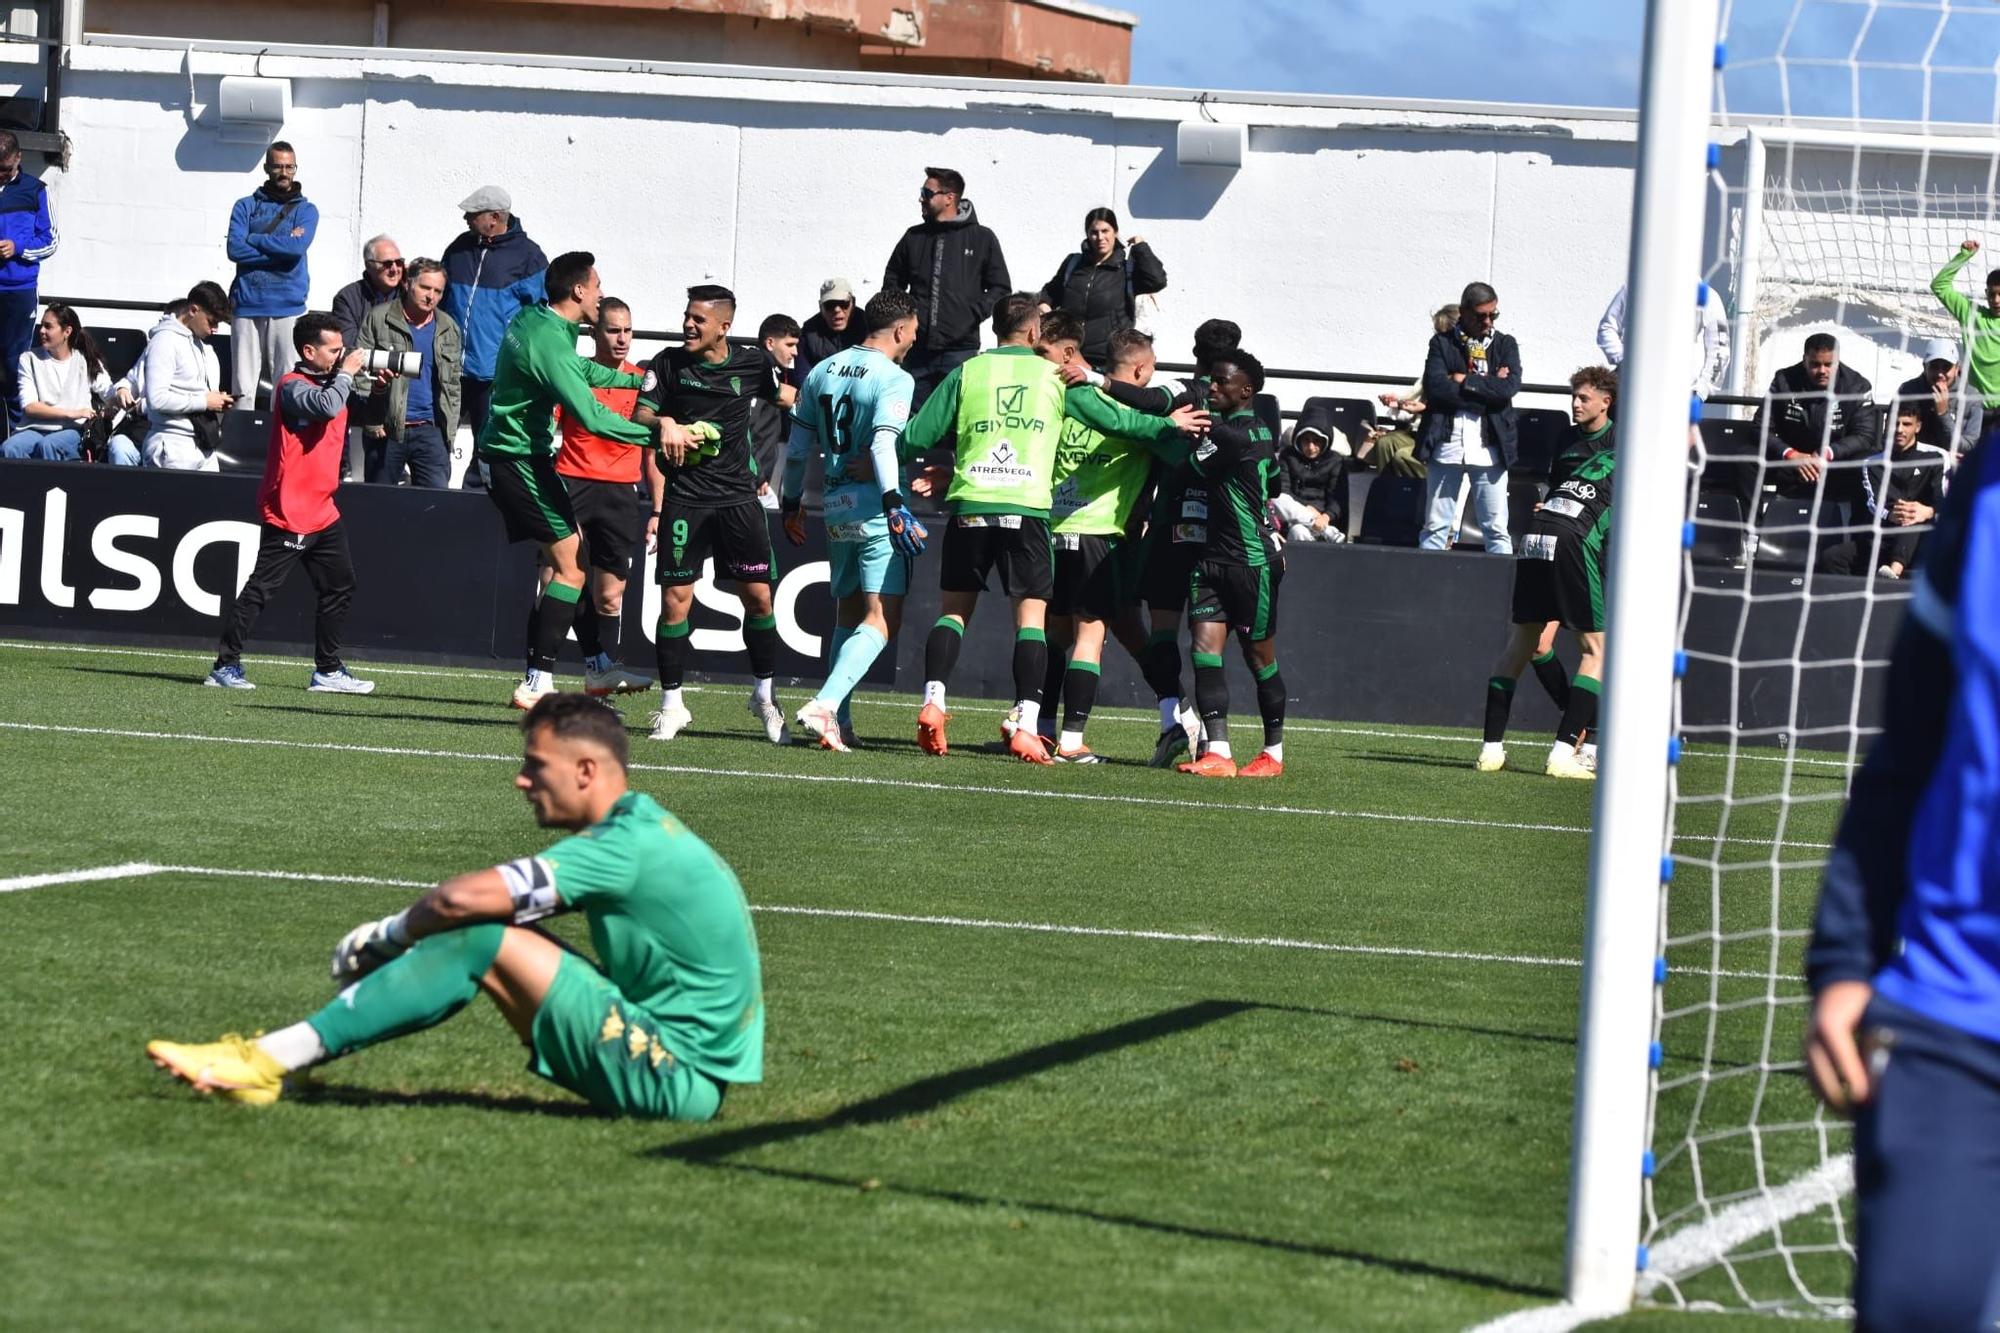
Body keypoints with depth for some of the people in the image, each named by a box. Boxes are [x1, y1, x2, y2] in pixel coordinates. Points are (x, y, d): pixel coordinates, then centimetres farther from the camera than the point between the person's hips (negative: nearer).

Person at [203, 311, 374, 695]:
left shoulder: (329, 384, 16)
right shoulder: (293, 386, -12)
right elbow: (327, 406, -30)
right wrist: (346, 373, -15)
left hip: (322, 511, 9)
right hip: (289, 512, -9)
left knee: (340, 588, 11)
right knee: (261, 588, -8)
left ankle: (327, 671, 18)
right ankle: (225, 665, -5)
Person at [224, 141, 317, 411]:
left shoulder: (306, 210, 10)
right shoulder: (246, 206, 12)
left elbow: (298, 247, -9)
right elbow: (235, 249, -3)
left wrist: (252, 239, -3)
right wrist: (282, 246, -6)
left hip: (287, 309, -1)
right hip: (247, 306, 1)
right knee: (243, 387, -2)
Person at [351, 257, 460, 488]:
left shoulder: (449, 329, 12)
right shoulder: (378, 319, 2)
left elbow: (453, 385, 16)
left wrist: (449, 431, 8)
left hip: (430, 430, 2)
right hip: (385, 429, -2)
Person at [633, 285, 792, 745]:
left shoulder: (752, 364, 3)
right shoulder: (669, 363, 2)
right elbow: (640, 414, -4)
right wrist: (664, 423, -24)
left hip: (738, 496, 1)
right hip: (684, 497, -1)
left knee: (758, 597, 0)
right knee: (675, 600, -5)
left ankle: (764, 697, 17)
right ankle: (671, 704, 6)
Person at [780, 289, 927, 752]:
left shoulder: (823, 371, 12)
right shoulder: (894, 379, -10)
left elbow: (798, 447, 16)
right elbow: (883, 443, -24)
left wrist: (791, 504, 27)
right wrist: (894, 506, -31)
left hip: (835, 503, 7)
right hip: (874, 505, -7)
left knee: (848, 613, 19)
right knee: (882, 618, -8)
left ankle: (839, 721, 15)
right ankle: (824, 705, -24)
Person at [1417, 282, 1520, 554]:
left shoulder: (1505, 345, 11)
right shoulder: (1442, 343, 7)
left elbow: (1510, 387, -6)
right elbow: (1435, 388, -8)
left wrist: (1464, 381, -6)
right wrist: (1487, 387, -8)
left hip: (1489, 448, 0)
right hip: (1447, 445, 0)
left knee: (1497, 528, -1)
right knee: (1435, 526, 3)